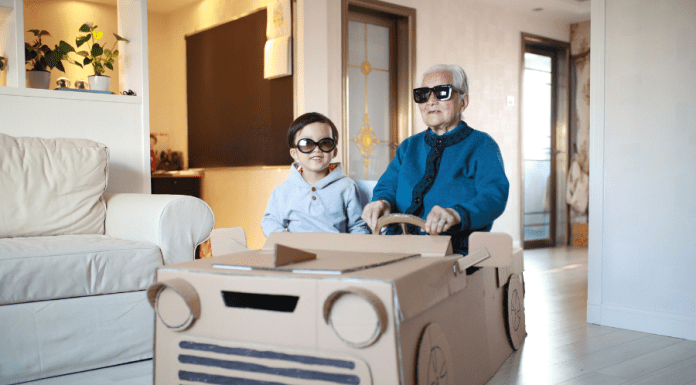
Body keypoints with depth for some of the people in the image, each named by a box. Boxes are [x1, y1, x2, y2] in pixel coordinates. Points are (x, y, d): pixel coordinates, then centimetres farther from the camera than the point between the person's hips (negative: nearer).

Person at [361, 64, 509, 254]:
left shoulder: (482, 145, 7)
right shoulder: (408, 147, 23)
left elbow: (494, 196, -9)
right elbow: (388, 187, 13)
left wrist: (456, 214, -30)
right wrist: (382, 202, -13)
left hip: (458, 255, -3)